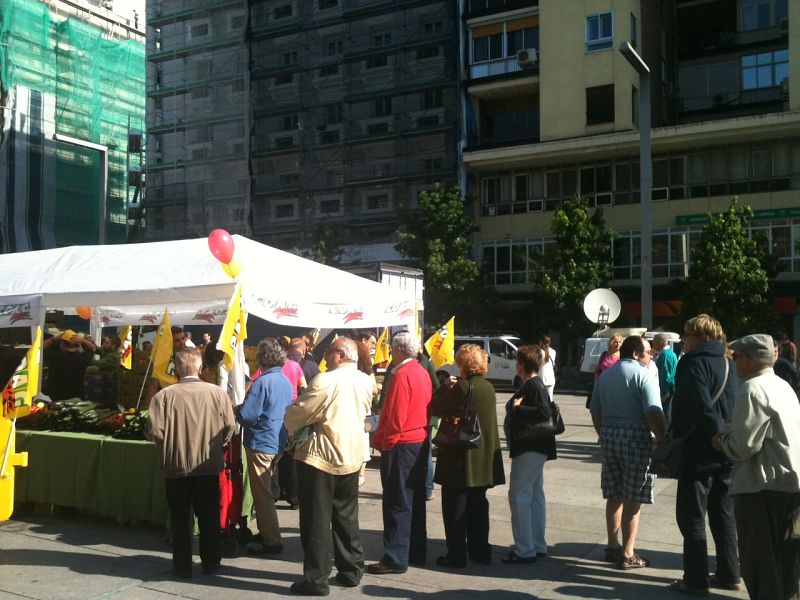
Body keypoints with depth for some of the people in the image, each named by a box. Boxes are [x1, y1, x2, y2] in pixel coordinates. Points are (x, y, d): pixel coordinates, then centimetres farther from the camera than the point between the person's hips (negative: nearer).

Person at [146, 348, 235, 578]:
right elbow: (229, 425, -5)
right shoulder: (217, 392, -7)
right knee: (209, 516, 15)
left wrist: (169, 445, 9)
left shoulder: (164, 395, -11)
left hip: (176, 466, -1)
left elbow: (155, 431, -13)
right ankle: (210, 562, 23)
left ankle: (182, 566, 18)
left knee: (180, 517, 12)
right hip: (209, 466, 1)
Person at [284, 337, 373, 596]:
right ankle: (351, 571, 24)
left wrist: (291, 427, 10)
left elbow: (296, 413, -12)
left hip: (320, 457, -7)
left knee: (317, 521, 2)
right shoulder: (365, 381, 4)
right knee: (347, 517, 17)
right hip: (352, 456, 7)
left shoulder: (326, 380, -17)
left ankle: (316, 580, 7)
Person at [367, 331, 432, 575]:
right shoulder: (423, 372, 9)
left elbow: (394, 416, -20)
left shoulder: (402, 375, -17)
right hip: (421, 442, 9)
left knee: (397, 502, -3)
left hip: (401, 445, -9)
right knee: (415, 500, 15)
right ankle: (416, 553, 23)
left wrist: (382, 442, -10)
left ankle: (395, 558, 1)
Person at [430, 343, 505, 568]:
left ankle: (456, 555, 8)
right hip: (483, 457, 8)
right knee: (478, 504, 17)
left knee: (455, 506, 3)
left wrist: (446, 387, -1)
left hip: (462, 457, -8)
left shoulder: (463, 387, -18)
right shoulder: (488, 387, 6)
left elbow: (436, 408, -13)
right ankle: (480, 551, 25)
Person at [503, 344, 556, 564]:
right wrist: (517, 407, 8)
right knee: (535, 495, 15)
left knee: (519, 495, -7)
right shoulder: (534, 384, 14)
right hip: (534, 448, 11)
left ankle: (525, 549, -4)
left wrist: (517, 407, -22)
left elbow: (544, 412, -29)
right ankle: (538, 545, 24)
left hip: (529, 449, -11)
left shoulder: (533, 386, -17)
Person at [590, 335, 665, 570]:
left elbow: (595, 412, 14)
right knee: (632, 499, 2)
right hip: (635, 439, -6)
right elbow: (654, 415, -17)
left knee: (614, 496, 14)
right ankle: (627, 554, 8)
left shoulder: (605, 375, 12)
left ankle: (613, 547, 22)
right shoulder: (642, 375, -9)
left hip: (608, 438, 6)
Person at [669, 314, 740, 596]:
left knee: (691, 517, 1)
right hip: (727, 453, 8)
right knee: (723, 514, 17)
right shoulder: (729, 365, 11)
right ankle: (728, 574, 24)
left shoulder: (694, 364, -14)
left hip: (700, 450, -8)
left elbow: (701, 408, -24)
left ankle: (696, 580, 5)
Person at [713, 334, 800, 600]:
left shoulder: (752, 389, -17)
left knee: (758, 561, 2)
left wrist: (722, 441, -4)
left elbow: (744, 445, -23)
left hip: (764, 486, -9)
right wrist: (733, 428, 14)